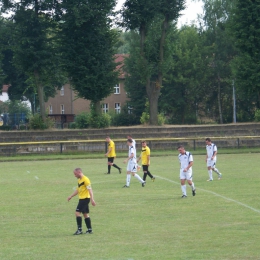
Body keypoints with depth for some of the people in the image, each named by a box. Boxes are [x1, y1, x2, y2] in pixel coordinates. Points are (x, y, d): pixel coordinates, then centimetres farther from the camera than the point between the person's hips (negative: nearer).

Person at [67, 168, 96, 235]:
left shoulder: (85, 179, -15)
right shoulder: (79, 180, 15)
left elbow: (90, 190, -19)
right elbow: (78, 190, 26)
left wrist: (92, 199, -25)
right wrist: (71, 196, 22)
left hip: (85, 198, -10)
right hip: (81, 198, 10)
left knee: (77, 212, -13)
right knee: (85, 214, 11)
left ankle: (79, 229, -11)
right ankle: (89, 229, 14)